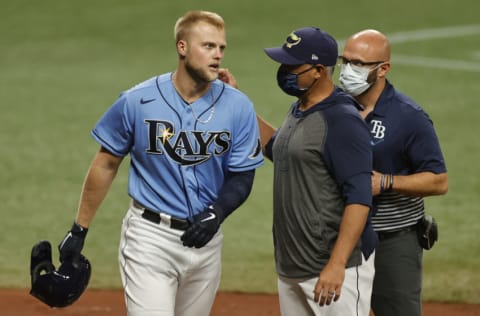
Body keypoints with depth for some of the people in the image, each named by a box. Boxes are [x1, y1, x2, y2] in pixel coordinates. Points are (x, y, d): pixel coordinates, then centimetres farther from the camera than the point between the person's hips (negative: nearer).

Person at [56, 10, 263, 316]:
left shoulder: (238, 107, -3)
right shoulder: (137, 101, -7)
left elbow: (242, 177, 2)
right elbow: (106, 165, 3)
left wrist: (216, 213, -18)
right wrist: (79, 230, 5)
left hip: (204, 238, 3)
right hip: (150, 237, -3)